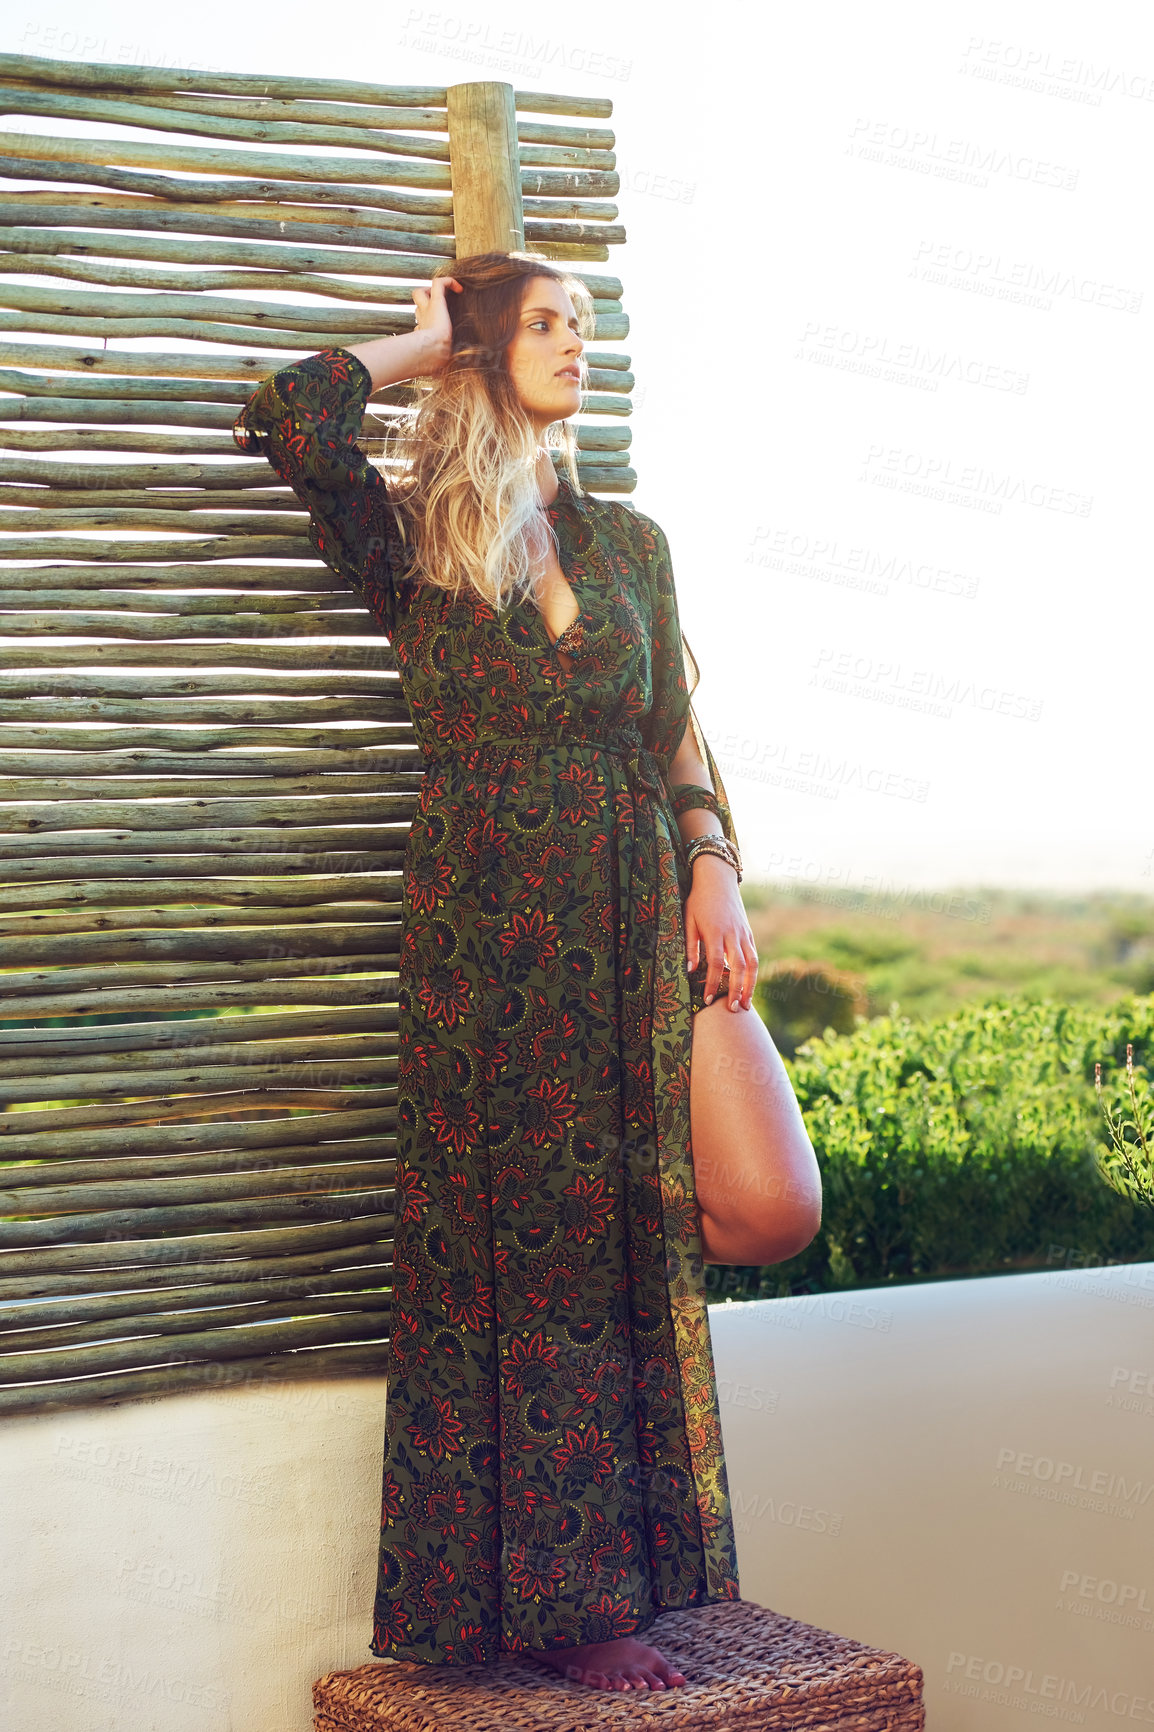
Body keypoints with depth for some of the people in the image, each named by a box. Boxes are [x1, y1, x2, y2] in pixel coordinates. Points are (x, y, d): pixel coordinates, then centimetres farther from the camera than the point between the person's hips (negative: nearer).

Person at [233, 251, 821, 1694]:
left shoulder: (627, 540, 16)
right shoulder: (405, 540, 4)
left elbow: (678, 737, 16)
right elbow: (290, 419, -14)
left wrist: (714, 872, 0)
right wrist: (421, 340, 2)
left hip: (640, 913, 4)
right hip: (488, 935, -3)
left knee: (769, 1209, -11)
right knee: (534, 1249, -1)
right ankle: (567, 1600, 12)